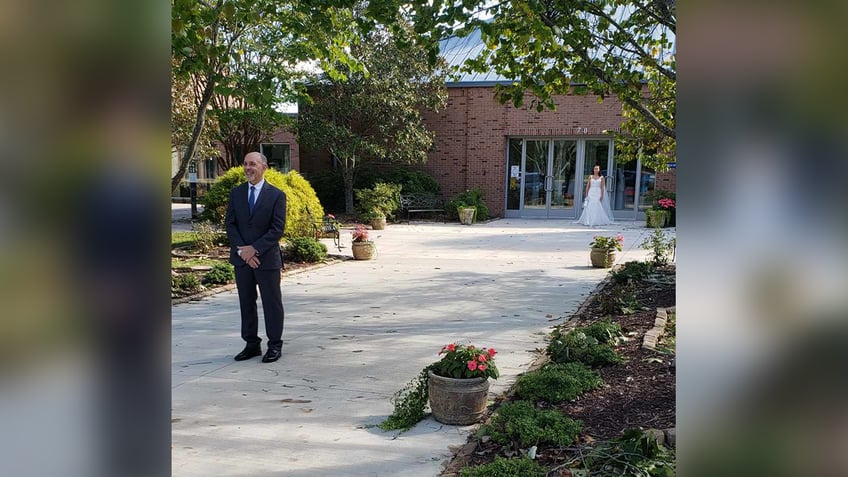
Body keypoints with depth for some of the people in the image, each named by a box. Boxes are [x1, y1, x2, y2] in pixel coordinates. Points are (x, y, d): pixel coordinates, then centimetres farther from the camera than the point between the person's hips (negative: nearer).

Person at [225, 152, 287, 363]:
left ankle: (275, 345, 13)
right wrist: (242, 250, -9)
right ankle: (251, 344, 20)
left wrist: (255, 249, -15)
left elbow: (277, 229, -9)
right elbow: (230, 224, 4)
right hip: (241, 258, 4)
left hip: (267, 258, -4)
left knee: (272, 302, 3)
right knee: (246, 303, 10)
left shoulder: (276, 195, -4)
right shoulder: (236, 193, 8)